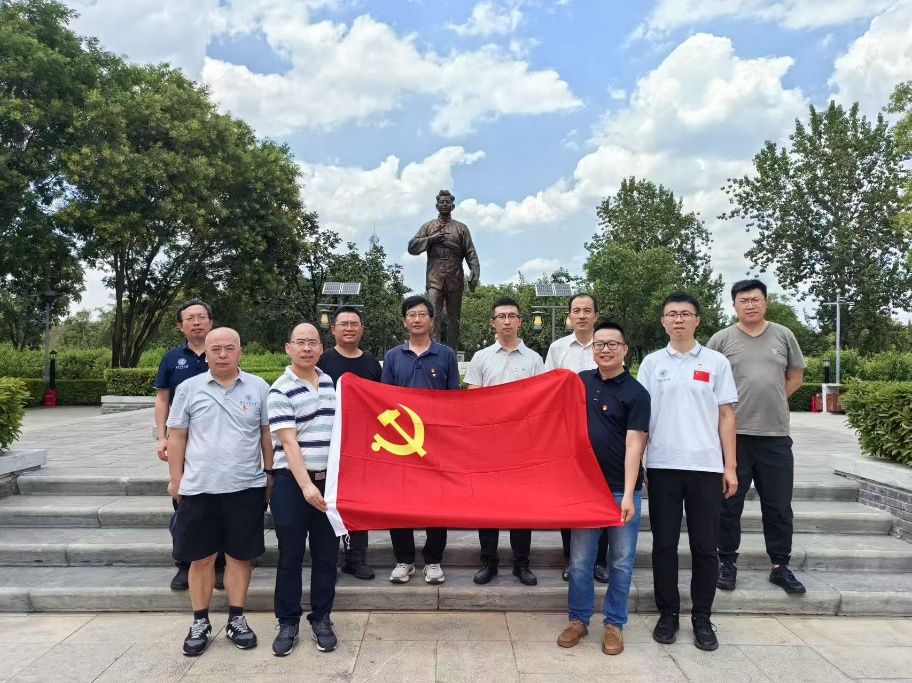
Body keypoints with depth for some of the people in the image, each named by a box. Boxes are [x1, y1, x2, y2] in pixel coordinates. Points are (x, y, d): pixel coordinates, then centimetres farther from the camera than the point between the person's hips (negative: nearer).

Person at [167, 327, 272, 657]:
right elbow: (177, 437, 6)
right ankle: (200, 623, 25)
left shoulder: (258, 388, 1)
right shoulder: (189, 389, 2)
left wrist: (270, 477, 5)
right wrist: (176, 480, 3)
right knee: (201, 558, 10)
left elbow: (267, 435, 6)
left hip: (246, 488, 0)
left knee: (240, 555, 9)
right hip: (198, 489, 0)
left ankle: (236, 620, 25)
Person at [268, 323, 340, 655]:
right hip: (293, 482, -4)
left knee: (326, 554, 10)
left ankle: (321, 619, 24)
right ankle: (288, 622, 20)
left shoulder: (331, 383, 9)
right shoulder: (281, 390, -8)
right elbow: (288, 442, -14)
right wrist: (305, 485, -21)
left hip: (329, 480, 5)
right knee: (290, 556, 6)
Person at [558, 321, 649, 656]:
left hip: (622, 489, -3)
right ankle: (578, 619, 24)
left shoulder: (636, 393, -7)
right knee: (580, 560, 8)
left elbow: (633, 446, -13)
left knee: (621, 562, 8)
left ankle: (614, 624, 23)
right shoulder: (580, 381, 6)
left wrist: (628, 495, -19)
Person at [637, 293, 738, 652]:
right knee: (664, 544, 7)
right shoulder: (652, 363, 6)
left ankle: (702, 618, 20)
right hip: (662, 466, 0)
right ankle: (668, 613, 20)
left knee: (705, 547, 6)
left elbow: (726, 415, 5)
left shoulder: (716, 362, 5)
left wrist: (730, 466, 0)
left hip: (706, 466, 0)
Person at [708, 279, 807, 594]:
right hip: (733, 434, -2)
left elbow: (796, 377, 16)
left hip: (776, 436, 2)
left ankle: (780, 566, 23)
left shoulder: (783, 336, 8)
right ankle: (728, 563, 20)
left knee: (779, 506, 10)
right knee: (729, 504, 6)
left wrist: (771, 402, 6)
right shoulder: (721, 339, 1)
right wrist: (730, 412, -2)